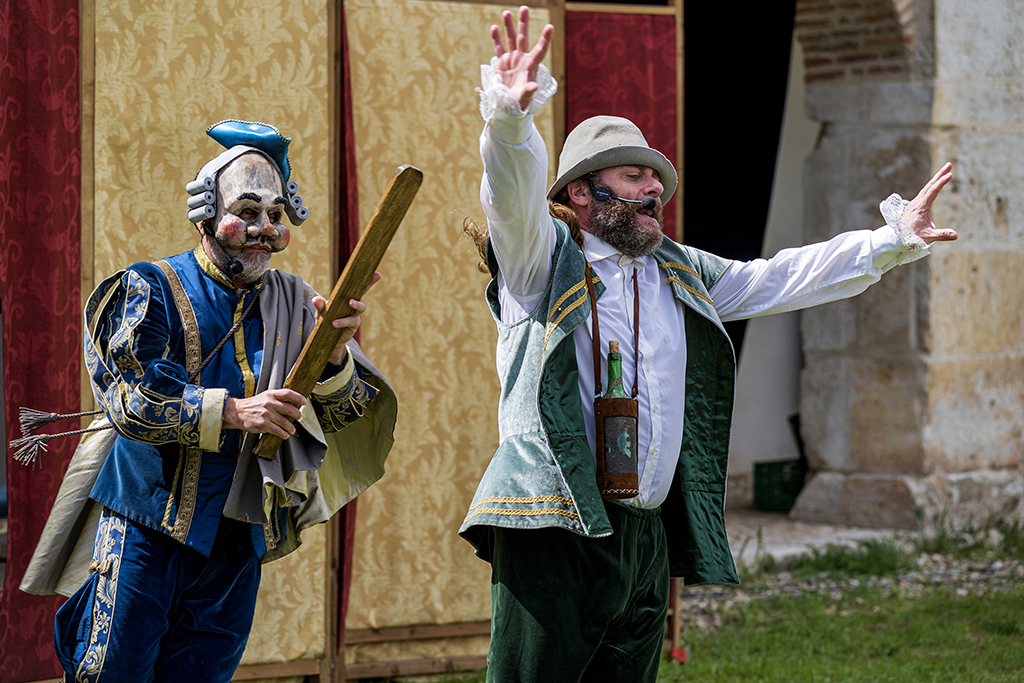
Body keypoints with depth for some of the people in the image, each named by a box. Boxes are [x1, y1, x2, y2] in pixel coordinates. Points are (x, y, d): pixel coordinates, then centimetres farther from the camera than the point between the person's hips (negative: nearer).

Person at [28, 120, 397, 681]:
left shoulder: (295, 306, 11)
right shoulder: (151, 291, -1)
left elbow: (339, 416, 3)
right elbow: (131, 399, -14)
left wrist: (334, 355, -18)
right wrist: (232, 411, -24)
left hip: (239, 542, 4)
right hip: (147, 528, -4)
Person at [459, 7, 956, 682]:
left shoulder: (679, 274, 21)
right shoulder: (542, 260, 1)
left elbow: (780, 278, 23)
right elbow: (515, 192, -17)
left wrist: (890, 241, 14)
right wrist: (511, 113, -37)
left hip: (646, 541, 6)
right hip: (553, 532, -6)